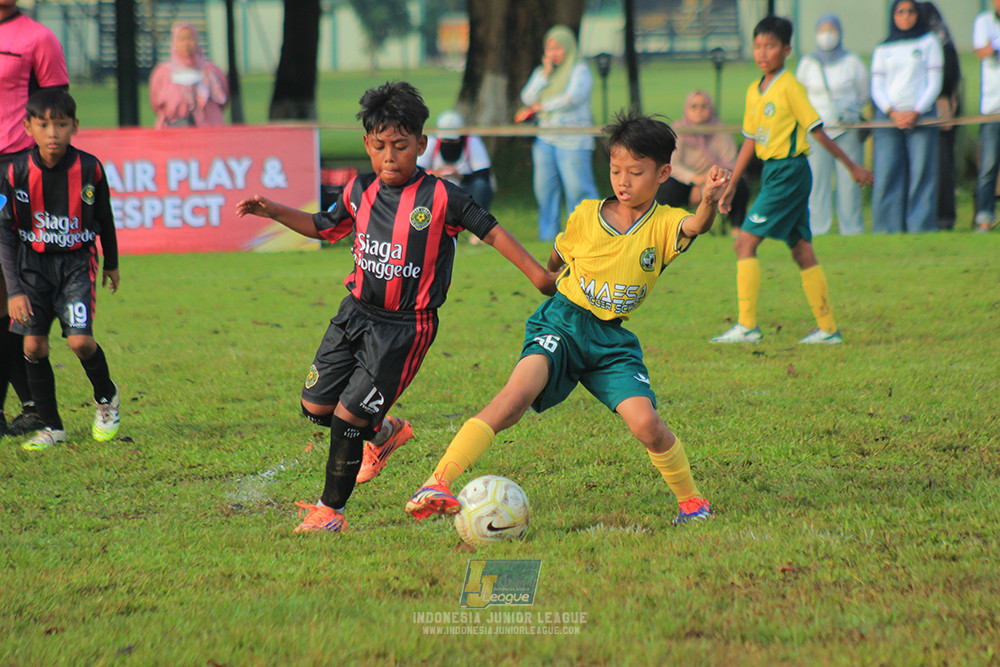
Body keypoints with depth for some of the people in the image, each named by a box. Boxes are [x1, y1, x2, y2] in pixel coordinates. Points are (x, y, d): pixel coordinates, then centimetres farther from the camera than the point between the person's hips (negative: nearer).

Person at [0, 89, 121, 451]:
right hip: (34, 263, 1)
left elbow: (104, 219, 6)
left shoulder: (89, 169, -12)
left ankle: (106, 397, 16)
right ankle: (51, 426, 13)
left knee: (81, 341, -15)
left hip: (77, 262, -1)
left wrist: (111, 264, 19)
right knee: (34, 345, -3)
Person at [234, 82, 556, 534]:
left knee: (348, 416, -10)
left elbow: (491, 231, -7)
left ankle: (331, 510, 7)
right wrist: (275, 212, 8)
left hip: (405, 325, -6)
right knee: (316, 406, 8)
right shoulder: (360, 192, 3)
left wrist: (538, 273, -9)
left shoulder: (440, 198, -13)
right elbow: (325, 227, 20)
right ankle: (384, 432, 36)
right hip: (356, 312, 6)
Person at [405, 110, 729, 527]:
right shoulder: (585, 216, 0)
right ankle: (438, 484, -35)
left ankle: (691, 501, 9)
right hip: (562, 322, -1)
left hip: (612, 339, 1)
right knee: (519, 392, -27)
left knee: (645, 422, -18)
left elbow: (695, 227, -31)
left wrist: (708, 203, -50)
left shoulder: (663, 225, -6)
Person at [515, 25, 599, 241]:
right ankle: (547, 234, 10)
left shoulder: (580, 71, -1)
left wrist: (538, 108, -8)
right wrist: (545, 74, -5)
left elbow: (572, 98, -15)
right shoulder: (541, 72, 16)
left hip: (572, 140, -5)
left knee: (577, 187, -9)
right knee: (544, 187, 3)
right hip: (545, 139, 5)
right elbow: (527, 98, 5)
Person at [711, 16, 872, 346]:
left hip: (789, 171, -8)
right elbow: (750, 141, 19)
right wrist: (730, 187, 20)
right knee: (802, 251, 8)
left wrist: (852, 166, -4)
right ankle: (827, 328, 10)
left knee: (746, 242, -11)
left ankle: (747, 325, -11)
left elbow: (817, 131, -8)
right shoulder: (754, 91, 13)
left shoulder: (789, 87, -12)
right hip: (772, 171, 8)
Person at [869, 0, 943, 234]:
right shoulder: (883, 50, 13)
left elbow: (934, 84, 4)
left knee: (921, 173, -7)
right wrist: (893, 113, -9)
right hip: (888, 116, 1)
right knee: (886, 175, -6)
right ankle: (888, 227, -4)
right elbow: (877, 88, 8)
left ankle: (921, 224, -6)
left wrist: (916, 112, -9)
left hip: (921, 116, -1)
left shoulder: (929, 42, 10)